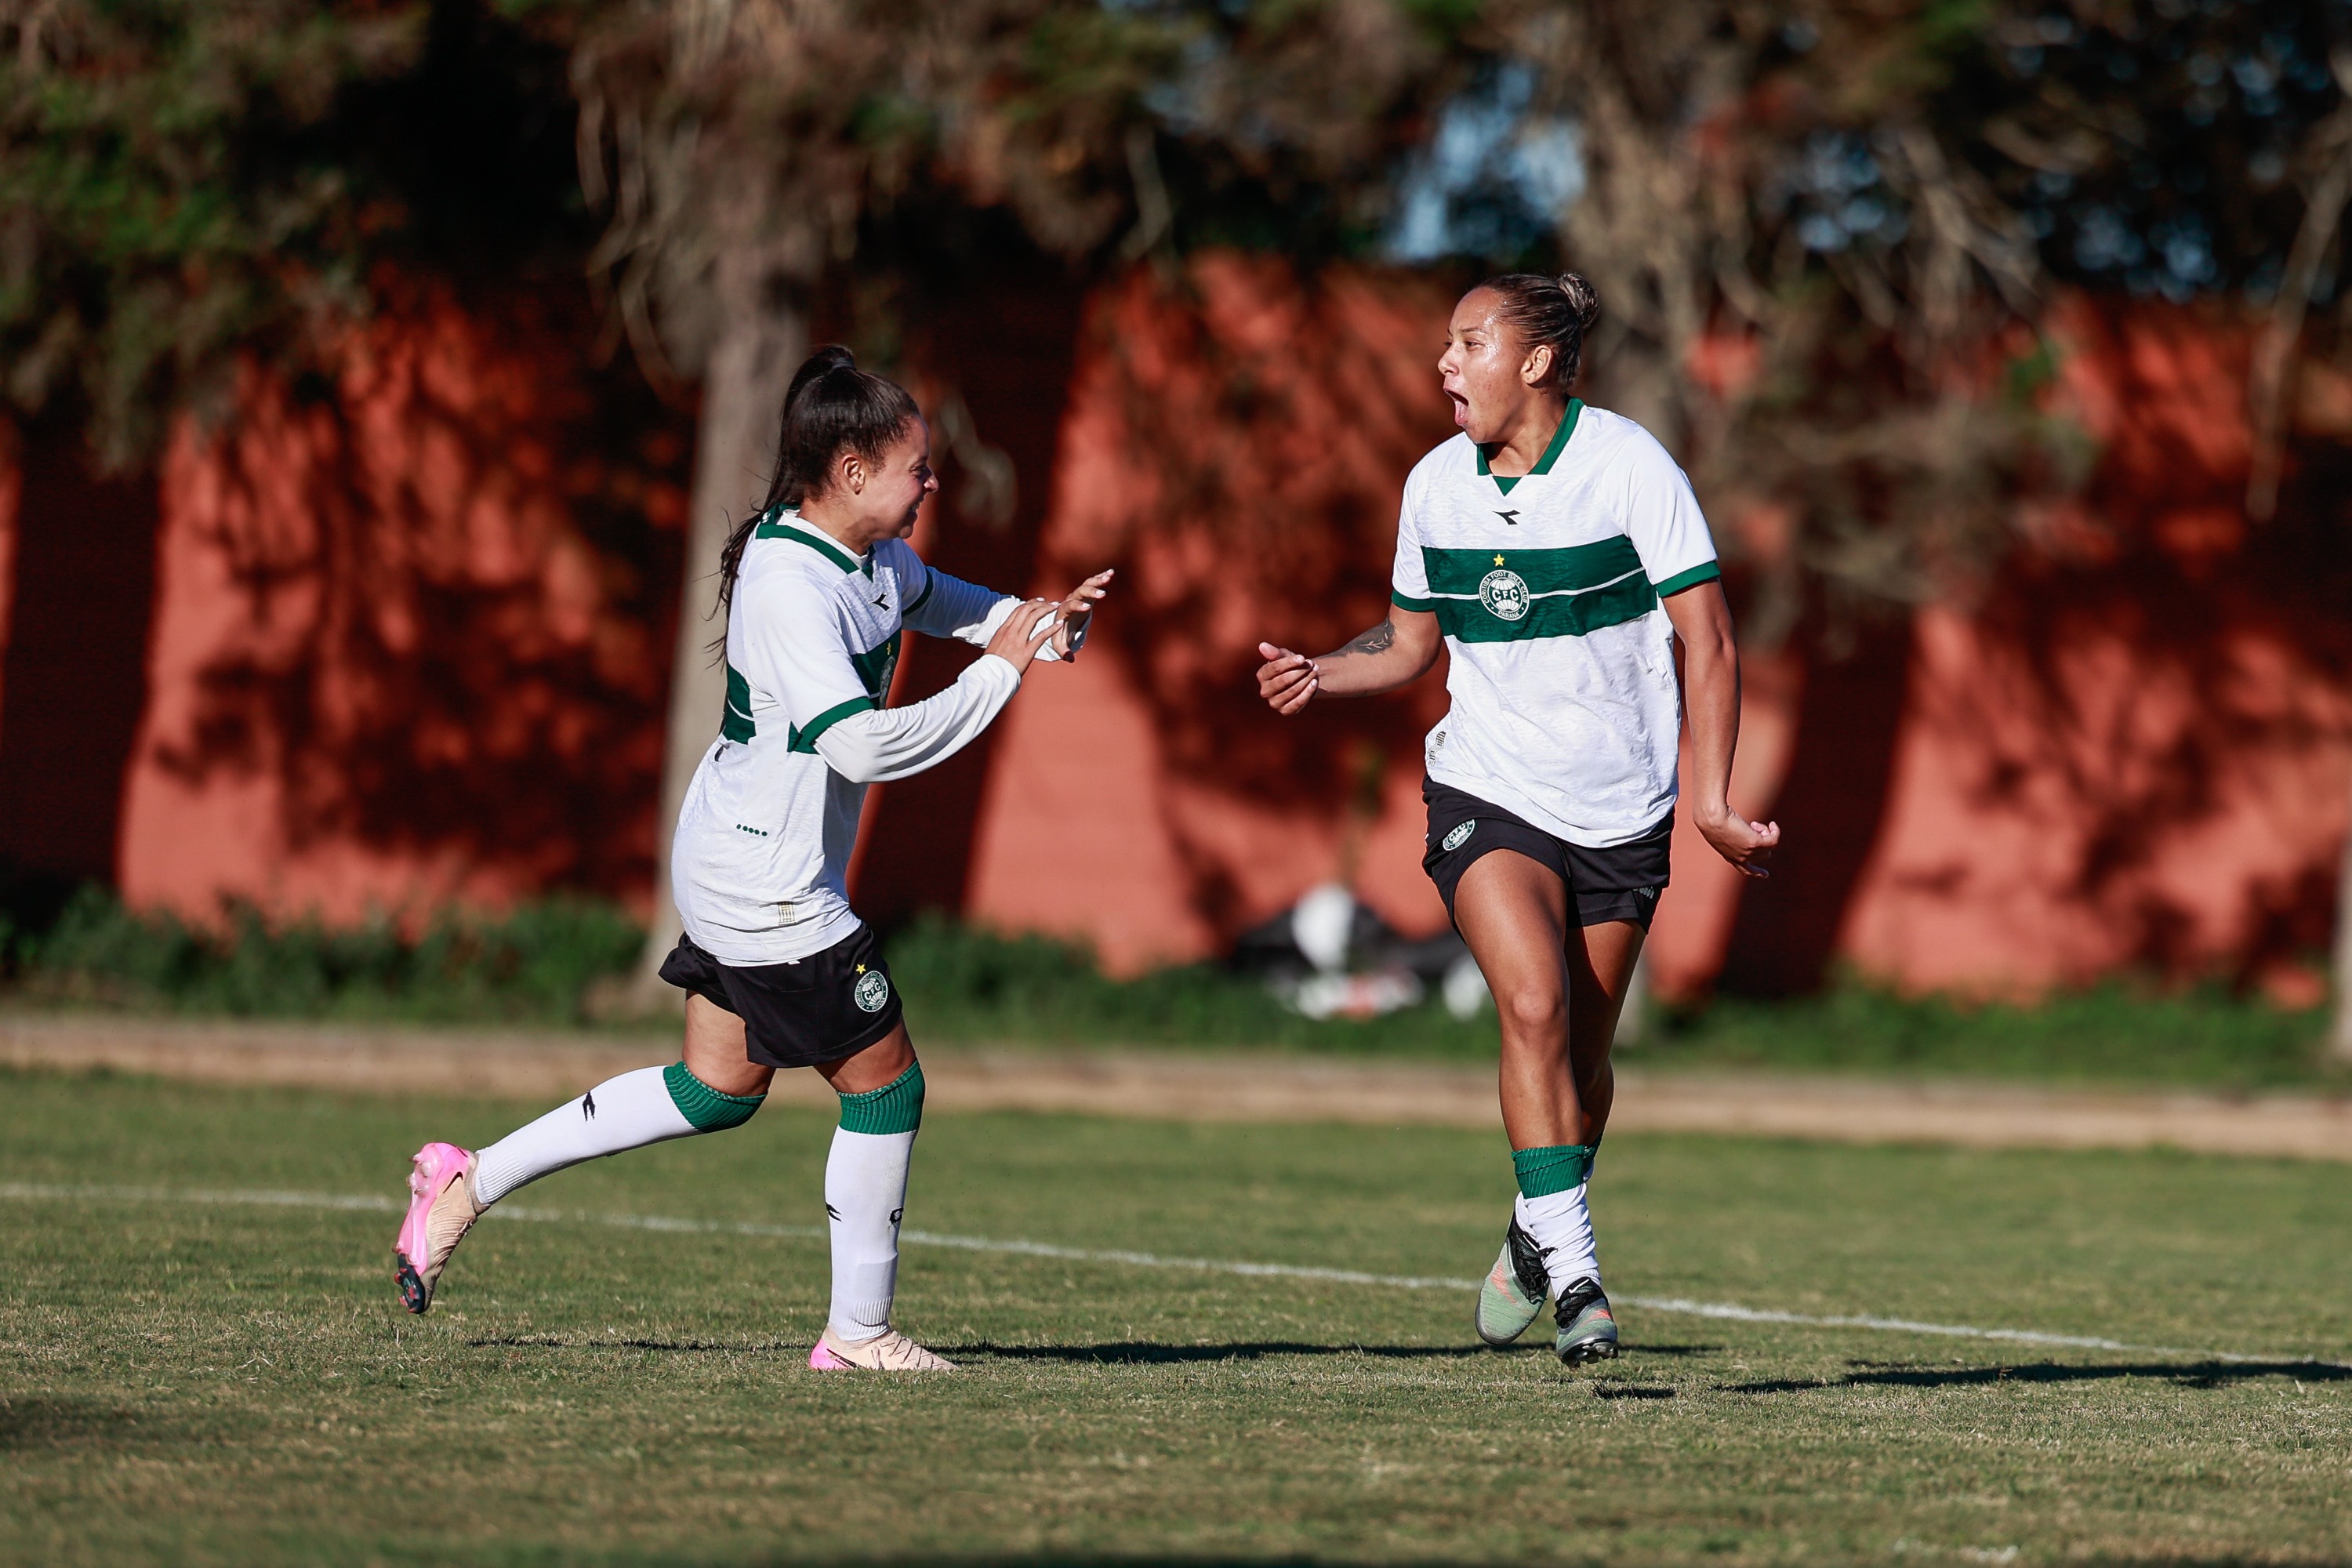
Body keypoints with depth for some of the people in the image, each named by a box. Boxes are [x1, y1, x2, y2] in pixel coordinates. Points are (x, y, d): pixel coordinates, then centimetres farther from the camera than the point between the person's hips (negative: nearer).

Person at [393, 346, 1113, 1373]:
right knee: (886, 1086, 0)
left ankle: (470, 1182, 22)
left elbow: (946, 603, 28)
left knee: (719, 1088, 18)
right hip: (768, 891, -10)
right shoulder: (789, 587, -25)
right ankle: (858, 1333, 11)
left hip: (738, 875, 10)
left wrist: (1040, 624, 7)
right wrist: (997, 676, -25)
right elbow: (863, 745, -33)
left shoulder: (875, 559, 5)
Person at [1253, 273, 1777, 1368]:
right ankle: (1571, 1273, -20)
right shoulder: (1436, 485, 1)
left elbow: (1708, 640, -9)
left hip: (1618, 808, -1)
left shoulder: (1630, 467, -11)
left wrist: (1711, 800, -14)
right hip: (1484, 792, 1)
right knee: (1535, 1006, -22)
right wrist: (1321, 675, -4)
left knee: (1582, 1054, 6)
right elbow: (1410, 639, 16)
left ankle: (1538, 1237, 33)